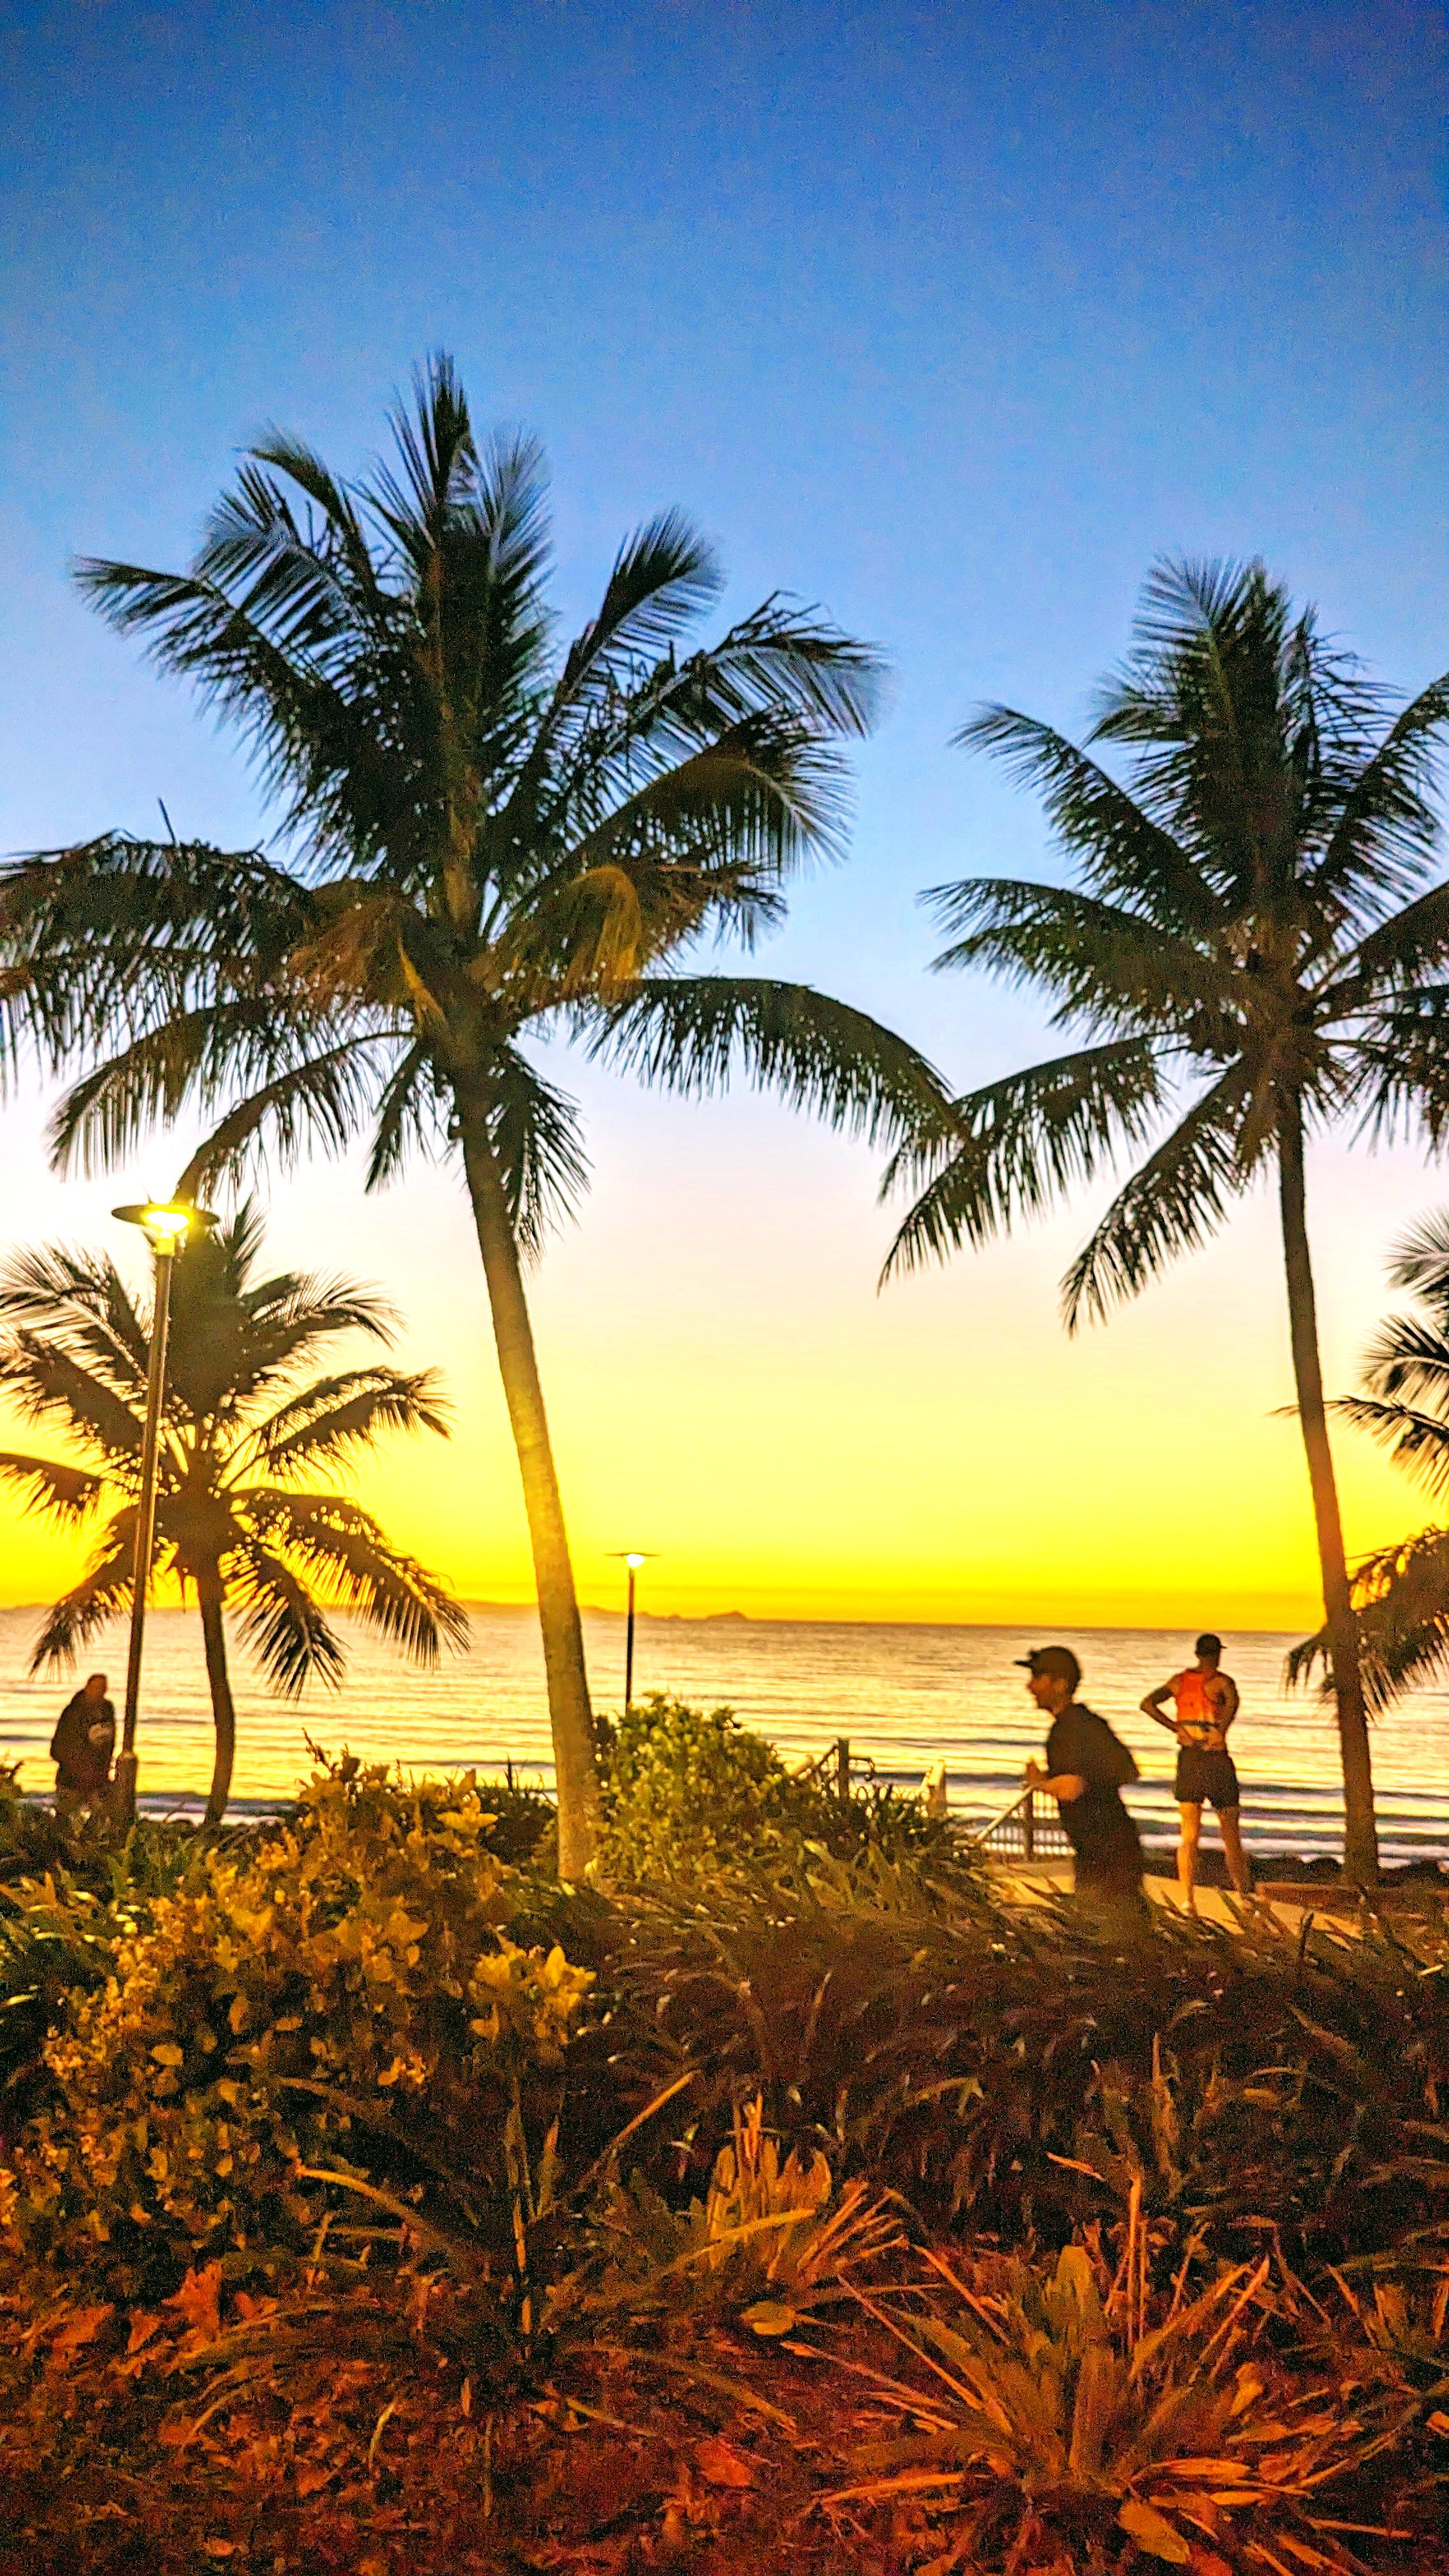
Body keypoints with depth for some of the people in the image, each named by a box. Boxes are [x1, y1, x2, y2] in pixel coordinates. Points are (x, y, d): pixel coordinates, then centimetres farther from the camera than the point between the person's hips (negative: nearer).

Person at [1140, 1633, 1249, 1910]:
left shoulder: (1180, 1679, 9)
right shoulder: (1222, 1680, -5)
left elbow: (1147, 1704, 1)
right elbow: (1232, 1701, -29)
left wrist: (1176, 1728, -2)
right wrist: (1221, 1733, -20)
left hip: (1188, 1760, 3)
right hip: (1217, 1760, -3)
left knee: (1190, 1837, 2)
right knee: (1231, 1834, 13)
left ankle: (1188, 1899, -11)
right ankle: (1245, 1895, 25)